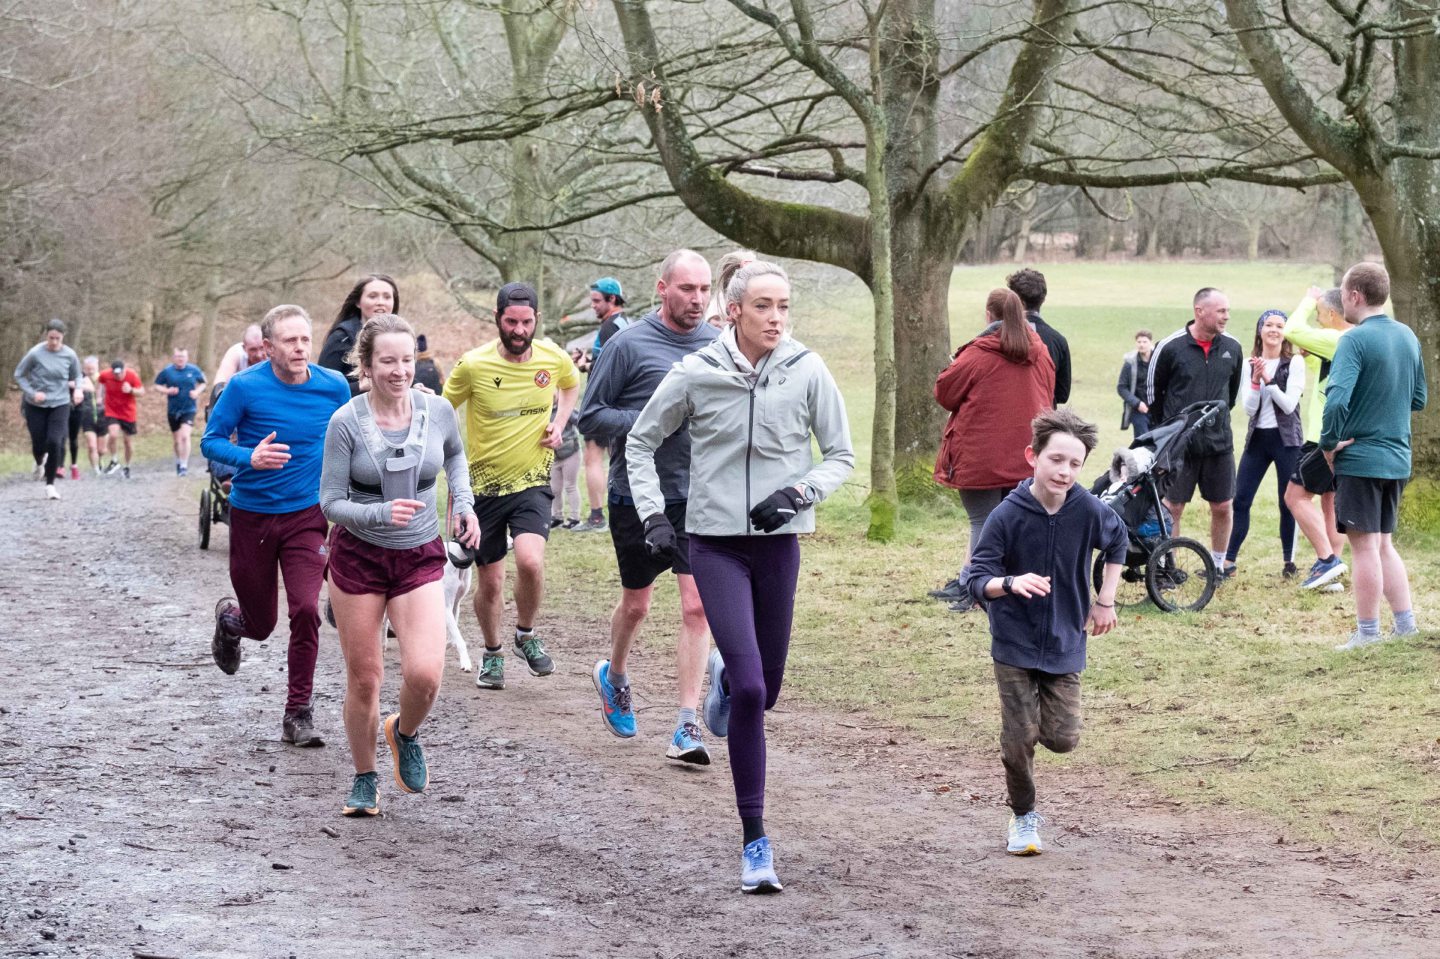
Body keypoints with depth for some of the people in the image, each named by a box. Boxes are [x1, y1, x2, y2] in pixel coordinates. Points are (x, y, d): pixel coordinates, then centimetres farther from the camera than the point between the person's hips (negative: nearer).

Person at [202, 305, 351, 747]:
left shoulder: (334, 387, -4)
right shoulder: (245, 387, -12)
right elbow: (211, 440, -8)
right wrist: (249, 458, -26)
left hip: (306, 515, 1)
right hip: (251, 516, -1)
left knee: (306, 612, -16)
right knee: (260, 624, 9)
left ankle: (298, 714, -3)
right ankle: (230, 618, 48)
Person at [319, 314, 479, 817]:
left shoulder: (437, 411, -6)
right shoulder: (346, 423, -14)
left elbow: (455, 455, 19)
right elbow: (331, 502, -12)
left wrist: (463, 502, 6)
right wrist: (382, 514, -28)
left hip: (420, 558, 1)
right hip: (358, 558, -1)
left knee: (424, 674, -15)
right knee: (363, 680, 5)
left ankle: (405, 733, 19)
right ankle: (364, 780, 27)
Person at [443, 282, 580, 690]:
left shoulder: (554, 359, -6)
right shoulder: (473, 365, -13)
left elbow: (572, 385, 19)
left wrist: (559, 424, 3)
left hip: (532, 481, 0)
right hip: (484, 484, 0)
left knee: (530, 561, -22)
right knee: (490, 581, 6)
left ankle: (526, 635, 6)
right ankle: (492, 653, 32)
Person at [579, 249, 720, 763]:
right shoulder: (630, 345, -8)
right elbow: (590, 415, -6)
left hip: (699, 496, 2)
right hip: (638, 495, -2)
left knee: (697, 606, -9)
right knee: (636, 604, 14)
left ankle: (686, 728, -7)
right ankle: (614, 675, 45)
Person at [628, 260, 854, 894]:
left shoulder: (807, 372, -3)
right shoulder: (697, 373, -5)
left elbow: (841, 455, 6)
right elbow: (641, 442, 9)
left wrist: (799, 493, -12)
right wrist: (653, 516, 0)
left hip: (779, 543, 2)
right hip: (715, 542, -2)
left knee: (764, 691, 11)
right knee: (749, 690, -15)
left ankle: (726, 678, 52)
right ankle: (755, 843, -8)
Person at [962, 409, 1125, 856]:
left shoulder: (1088, 510, -10)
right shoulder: (1008, 516, -18)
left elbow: (1118, 542, 13)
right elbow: (977, 579, -18)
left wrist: (1105, 600, 12)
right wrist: (1011, 583, -39)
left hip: (1065, 643, 2)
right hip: (1015, 644, -2)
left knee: (1062, 739, -2)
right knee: (1019, 739, -3)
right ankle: (1023, 816, 20)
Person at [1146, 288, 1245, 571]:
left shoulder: (1232, 348, 2)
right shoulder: (1170, 347, -10)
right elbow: (1152, 390, 2)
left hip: (1219, 442, 4)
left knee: (1223, 507, 6)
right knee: (1172, 507, -1)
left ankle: (1218, 566, 21)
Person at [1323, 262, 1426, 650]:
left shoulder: (1356, 340, -16)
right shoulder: (1407, 337, 8)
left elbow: (1336, 400, -27)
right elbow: (1418, 399, 17)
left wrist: (1329, 442, -14)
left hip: (1359, 457, -7)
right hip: (1398, 458, 7)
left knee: (1365, 546, 0)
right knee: (1383, 544, 17)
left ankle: (1367, 633, 5)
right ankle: (1405, 623, 16)